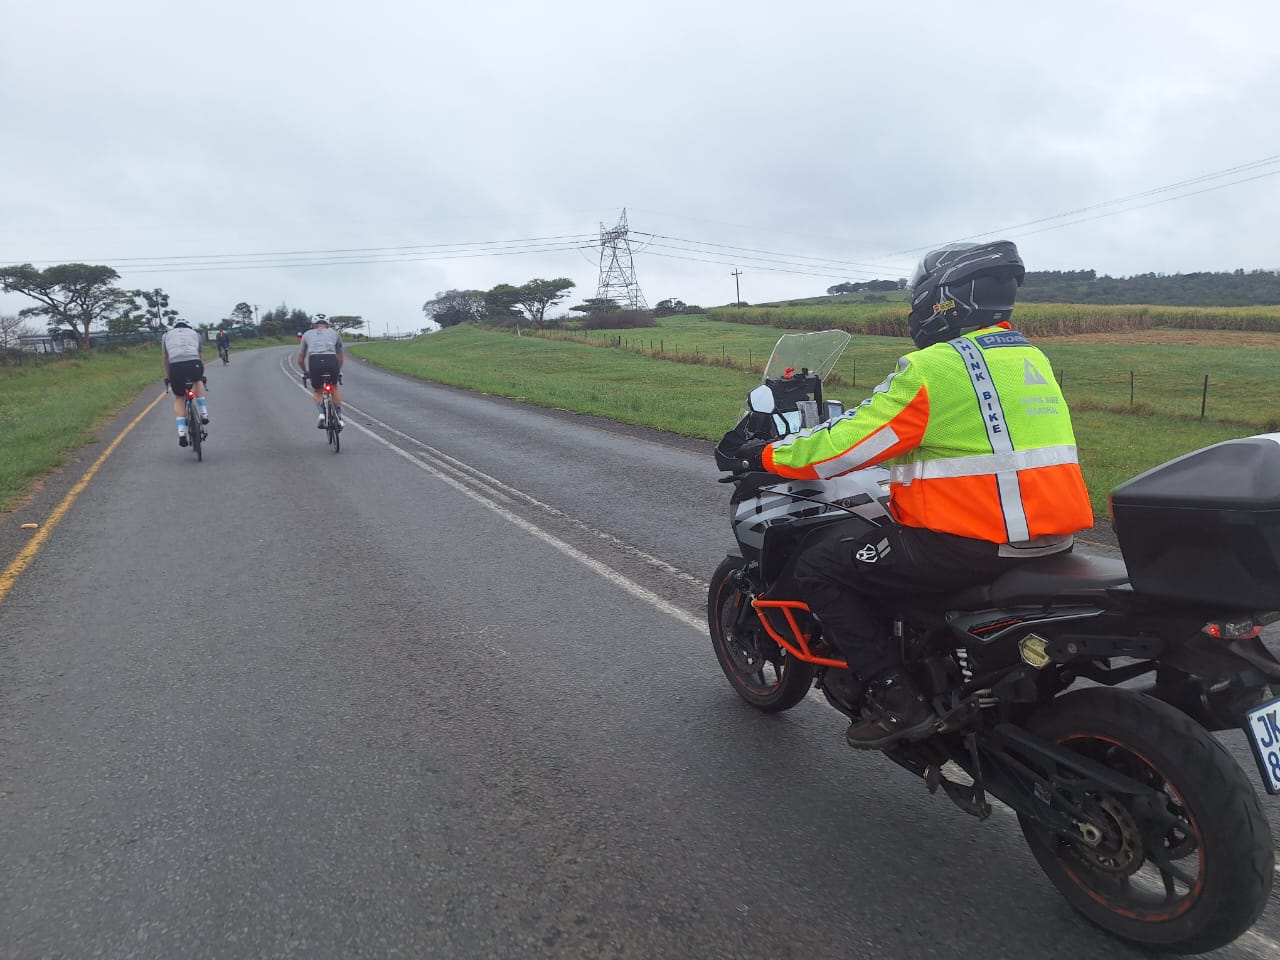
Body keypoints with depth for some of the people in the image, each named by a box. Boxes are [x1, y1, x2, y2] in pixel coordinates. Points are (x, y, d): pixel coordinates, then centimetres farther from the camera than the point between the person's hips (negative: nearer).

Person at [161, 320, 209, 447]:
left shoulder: (167, 334, 29)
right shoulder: (195, 333, 30)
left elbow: (166, 359, 34)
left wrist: (167, 377, 46)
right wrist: (202, 375, 48)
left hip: (175, 366, 0)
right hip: (194, 364, 0)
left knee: (179, 398, 19)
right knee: (197, 381, 35)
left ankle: (182, 432, 4)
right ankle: (204, 413, 22)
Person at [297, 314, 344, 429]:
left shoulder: (307, 334, 28)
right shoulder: (335, 333, 28)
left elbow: (300, 360, 32)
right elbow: (341, 356, 37)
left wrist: (305, 372, 49)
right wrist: (338, 371, 53)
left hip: (314, 361, 0)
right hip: (331, 360, 0)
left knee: (316, 390, 25)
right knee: (335, 386, 28)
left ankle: (321, 413, 0)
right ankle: (339, 417, 19)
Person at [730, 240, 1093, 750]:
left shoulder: (933, 368, -13)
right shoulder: (1030, 357, 13)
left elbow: (844, 445, -13)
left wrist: (768, 455, 2)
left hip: (973, 543, -9)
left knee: (818, 569, -1)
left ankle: (895, 699, -3)